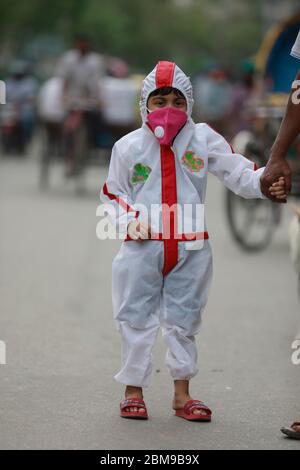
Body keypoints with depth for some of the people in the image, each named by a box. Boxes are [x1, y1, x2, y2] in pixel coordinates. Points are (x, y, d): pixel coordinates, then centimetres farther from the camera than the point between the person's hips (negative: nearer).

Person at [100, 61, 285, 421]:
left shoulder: (203, 139, -1)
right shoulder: (128, 147, -2)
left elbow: (236, 171, -7)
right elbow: (112, 194, 8)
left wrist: (265, 182, -26)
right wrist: (127, 221, -10)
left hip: (190, 248, 1)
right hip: (141, 248, -1)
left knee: (183, 321, 10)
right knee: (137, 319, 3)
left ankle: (182, 394, 20)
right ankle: (133, 391, 16)